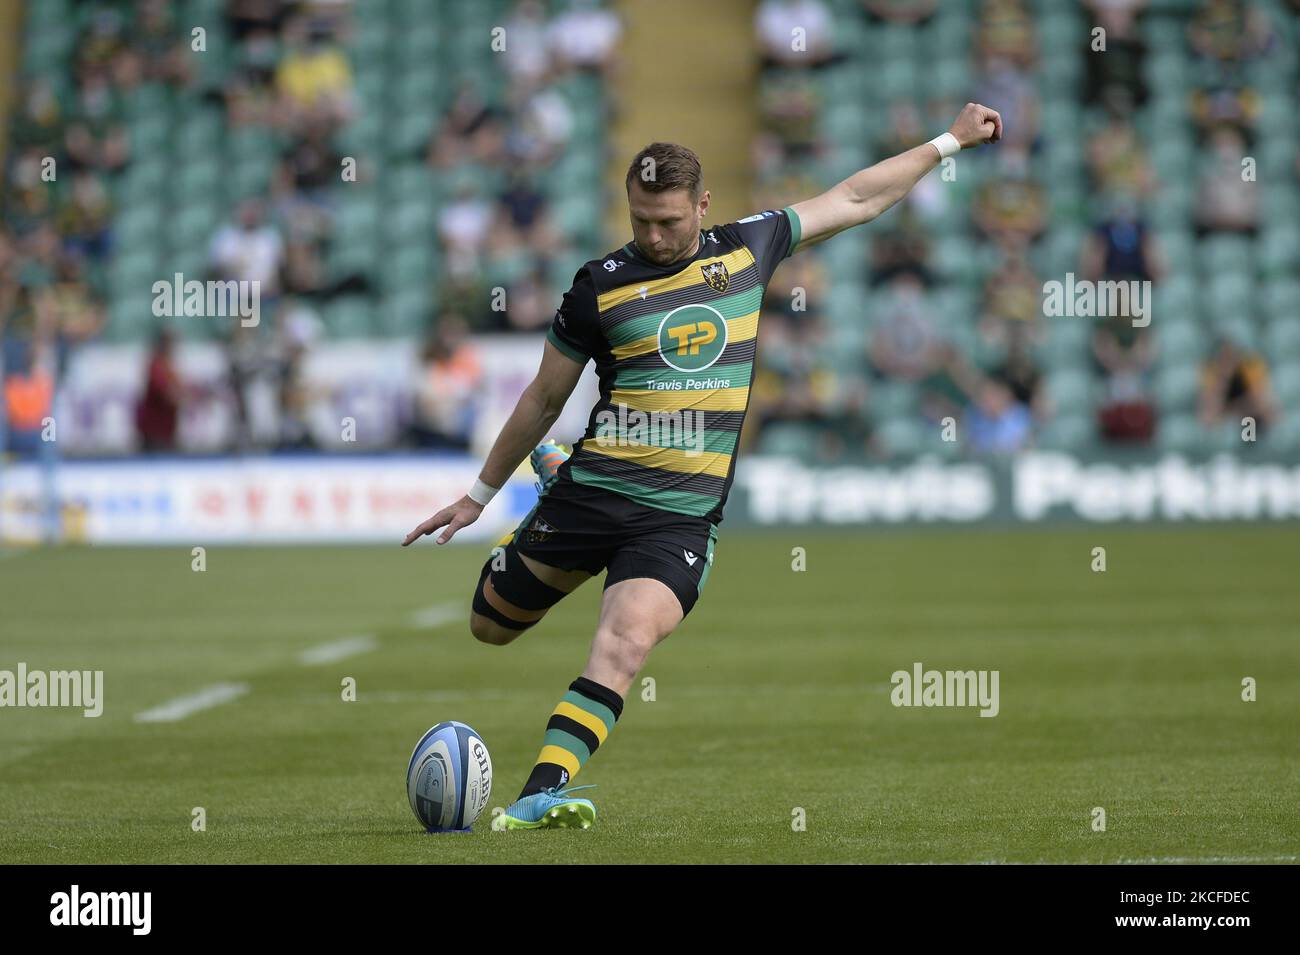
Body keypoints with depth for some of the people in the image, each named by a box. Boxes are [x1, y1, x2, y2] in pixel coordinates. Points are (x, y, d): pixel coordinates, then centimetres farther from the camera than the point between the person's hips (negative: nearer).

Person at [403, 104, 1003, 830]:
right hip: (590, 492, 1)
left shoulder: (747, 248, 6)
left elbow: (856, 199, 18)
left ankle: (541, 794, -29)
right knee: (490, 627, 16)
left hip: (683, 515, 0)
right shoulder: (601, 286, 0)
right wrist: (480, 494, 17)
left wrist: (950, 141, 22)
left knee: (625, 647, -25)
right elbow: (544, 399, 12)